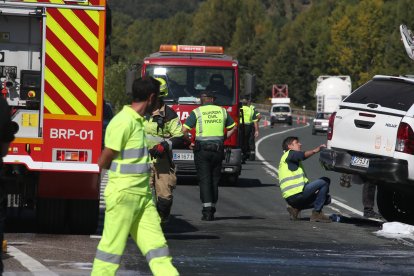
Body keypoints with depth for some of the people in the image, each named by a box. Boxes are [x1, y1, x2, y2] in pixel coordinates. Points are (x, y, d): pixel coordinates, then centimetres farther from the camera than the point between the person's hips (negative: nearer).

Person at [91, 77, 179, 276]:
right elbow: (104, 162, -13)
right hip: (124, 194, -9)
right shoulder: (123, 122, -16)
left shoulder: (139, 121, 13)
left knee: (155, 243, 4)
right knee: (112, 246, -2)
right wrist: (123, 170, 3)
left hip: (143, 195, 9)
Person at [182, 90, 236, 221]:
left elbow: (184, 130, -6)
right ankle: (212, 209, 14)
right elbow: (233, 127, 19)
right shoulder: (222, 111, 9)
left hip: (202, 150, -3)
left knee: (204, 180, -4)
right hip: (218, 150, 3)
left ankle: (207, 210, -15)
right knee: (215, 180, 12)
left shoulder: (196, 112, -2)